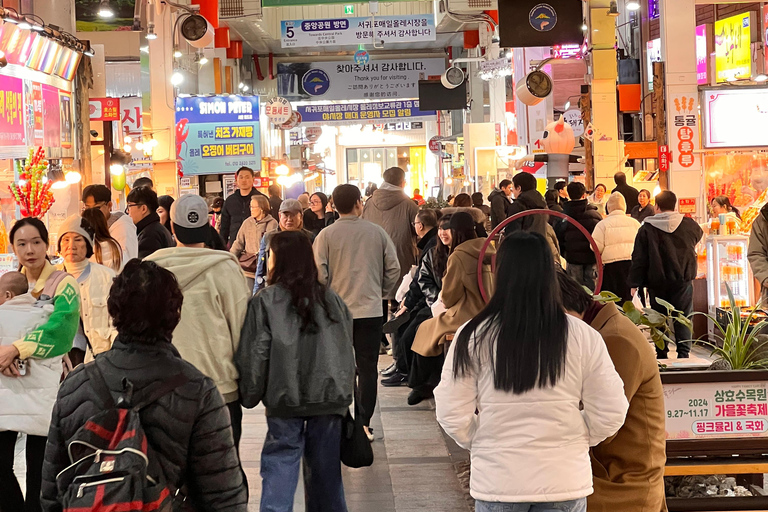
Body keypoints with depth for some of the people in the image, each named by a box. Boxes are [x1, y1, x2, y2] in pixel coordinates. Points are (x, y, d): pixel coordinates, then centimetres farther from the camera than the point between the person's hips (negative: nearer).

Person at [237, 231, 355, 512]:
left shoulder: (265, 301, -7)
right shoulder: (331, 299, 5)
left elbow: (254, 355, -6)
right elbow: (346, 349, 10)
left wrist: (250, 395, 6)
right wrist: (344, 394, 19)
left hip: (285, 398, -3)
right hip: (330, 398, 3)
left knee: (280, 465, 3)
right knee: (324, 468, 14)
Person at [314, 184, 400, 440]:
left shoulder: (326, 235, -6)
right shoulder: (376, 232, 0)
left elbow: (319, 274, -9)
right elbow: (393, 269, 2)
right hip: (371, 310, 1)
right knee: (367, 368, 6)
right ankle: (364, 424, 6)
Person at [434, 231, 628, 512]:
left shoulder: (474, 337, -11)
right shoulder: (583, 336, -9)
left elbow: (452, 415, -7)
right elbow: (609, 415, -4)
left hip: (497, 480, 0)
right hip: (565, 481, 1)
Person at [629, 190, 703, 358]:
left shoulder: (647, 229, -6)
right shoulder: (689, 225, 0)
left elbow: (639, 259, -6)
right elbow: (699, 235, 24)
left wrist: (635, 284, -3)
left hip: (657, 282, -1)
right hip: (683, 280, 1)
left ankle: (662, 355, 10)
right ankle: (683, 353, -2)